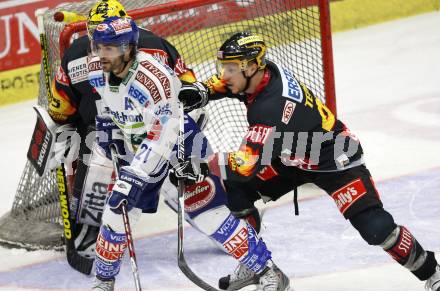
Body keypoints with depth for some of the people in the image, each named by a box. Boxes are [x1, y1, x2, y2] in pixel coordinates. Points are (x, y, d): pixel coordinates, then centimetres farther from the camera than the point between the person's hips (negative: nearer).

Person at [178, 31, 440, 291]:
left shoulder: (271, 106, -37)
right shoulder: (262, 71, -13)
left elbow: (246, 165, -39)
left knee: (376, 229, -18)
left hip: (334, 160, -9)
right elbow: (226, 83, 12)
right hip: (291, 156, 9)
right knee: (235, 191, -2)